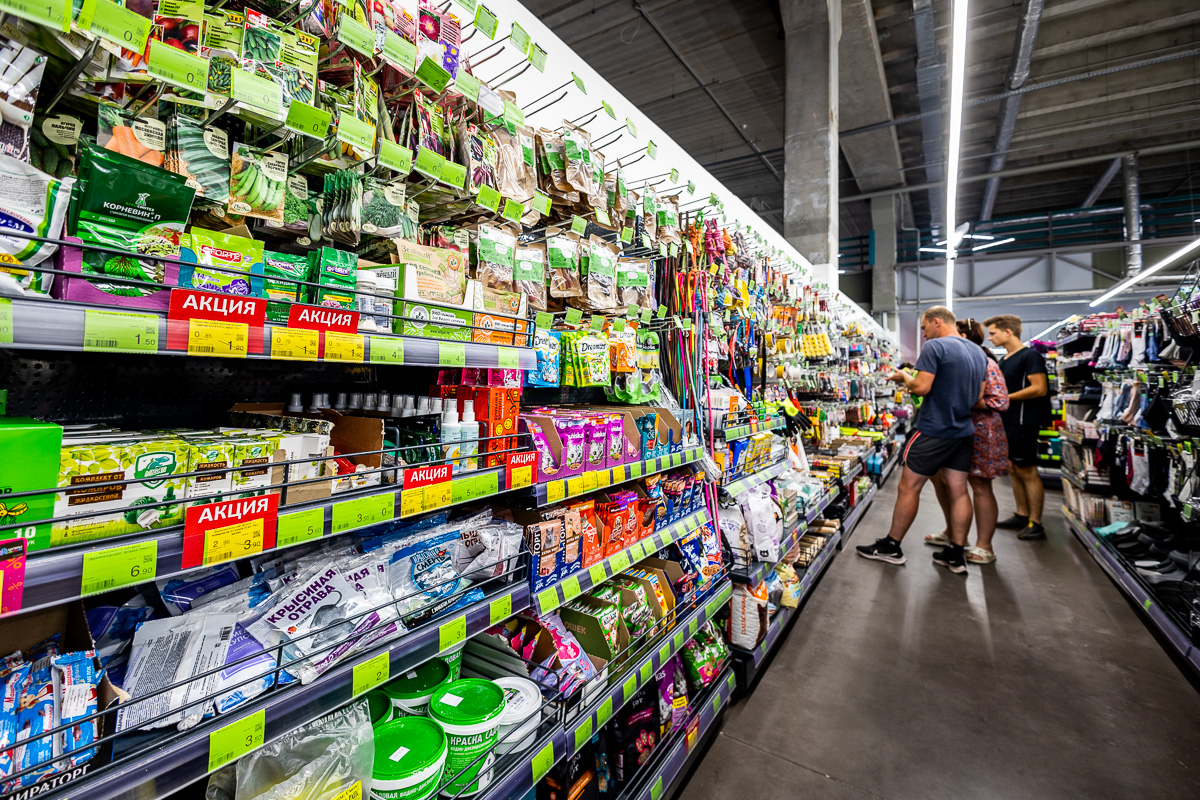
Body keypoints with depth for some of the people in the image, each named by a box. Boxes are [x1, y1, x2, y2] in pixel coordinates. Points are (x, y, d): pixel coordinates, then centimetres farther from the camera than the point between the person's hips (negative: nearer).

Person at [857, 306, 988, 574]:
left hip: (934, 430, -8)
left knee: (908, 488, 1)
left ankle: (891, 547, 11)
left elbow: (921, 387, -20)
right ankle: (956, 555, 17)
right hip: (964, 431, 8)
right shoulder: (978, 352, 12)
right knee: (958, 490, 10)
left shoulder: (934, 346, -13)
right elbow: (978, 395, 15)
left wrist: (904, 378, -2)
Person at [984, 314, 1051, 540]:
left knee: (1027, 472, -4)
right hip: (1006, 421, 9)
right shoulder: (1003, 359, 16)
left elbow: (1039, 388, -18)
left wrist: (1005, 398, -18)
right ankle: (1022, 516, 22)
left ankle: (1035, 524, 3)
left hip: (1023, 422, -9)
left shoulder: (1030, 356, -10)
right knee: (1013, 470, 12)